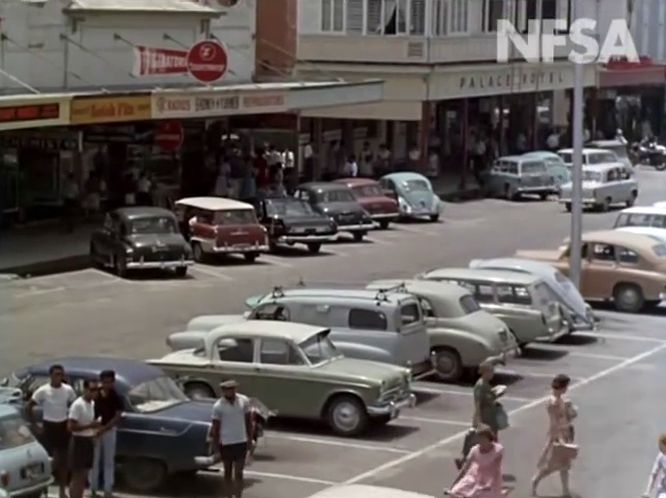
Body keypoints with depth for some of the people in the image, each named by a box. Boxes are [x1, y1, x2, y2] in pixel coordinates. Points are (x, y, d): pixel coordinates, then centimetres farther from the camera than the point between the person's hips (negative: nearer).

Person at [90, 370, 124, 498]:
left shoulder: (116, 398, -8)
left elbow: (117, 417, -13)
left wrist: (104, 428, -22)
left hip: (109, 431, 0)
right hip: (94, 431, 0)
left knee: (109, 461, 7)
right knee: (94, 461, 8)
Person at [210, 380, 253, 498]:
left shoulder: (244, 400, -4)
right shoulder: (218, 406, -12)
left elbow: (248, 420, 6)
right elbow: (215, 426, -6)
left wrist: (250, 437, 6)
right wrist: (216, 444, -6)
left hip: (241, 442, 1)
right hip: (226, 443, -1)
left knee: (238, 473, 1)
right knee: (228, 472, 12)